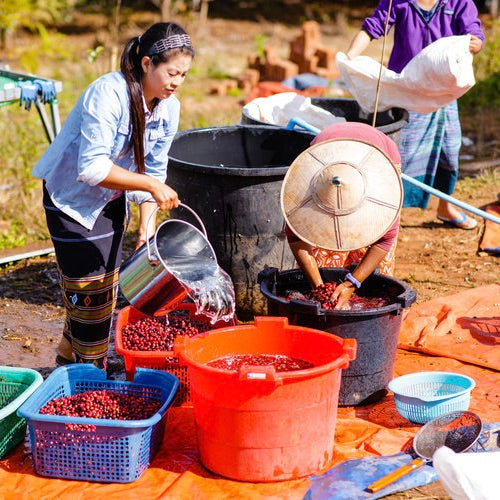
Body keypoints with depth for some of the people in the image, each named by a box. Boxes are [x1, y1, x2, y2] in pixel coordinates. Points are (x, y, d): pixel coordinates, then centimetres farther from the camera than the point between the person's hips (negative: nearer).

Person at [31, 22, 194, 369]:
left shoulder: (169, 108, -9)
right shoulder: (108, 94, -31)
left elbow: (153, 171, -3)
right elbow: (92, 168, -35)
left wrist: (147, 226, -13)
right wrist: (152, 186, -34)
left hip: (112, 199, 7)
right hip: (72, 196, -7)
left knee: (106, 285, 12)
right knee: (88, 288, -3)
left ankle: (69, 359, 30)